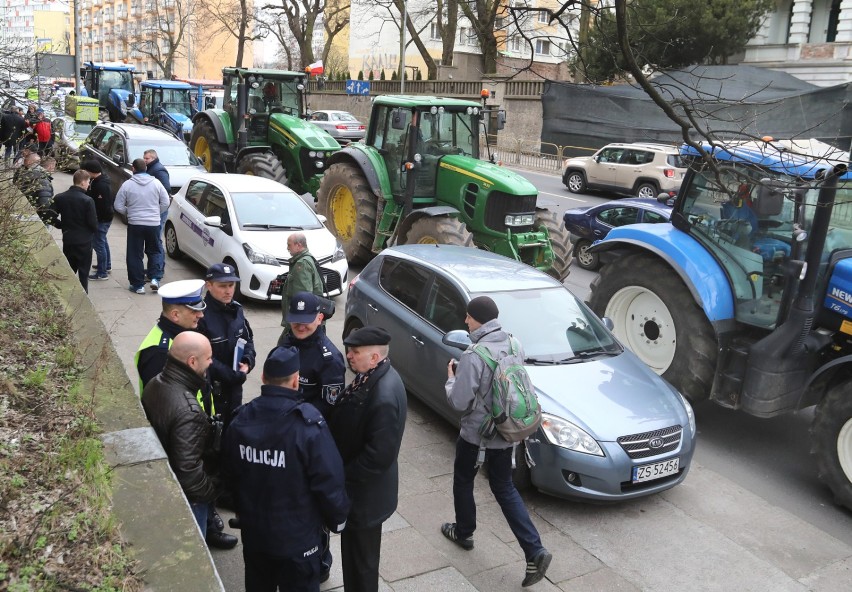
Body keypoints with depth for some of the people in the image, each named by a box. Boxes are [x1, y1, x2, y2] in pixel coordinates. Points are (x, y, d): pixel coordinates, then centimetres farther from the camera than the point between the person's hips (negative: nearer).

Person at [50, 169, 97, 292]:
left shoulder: (60, 198, 0)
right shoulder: (87, 200, -16)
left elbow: (52, 217, -3)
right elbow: (93, 222, -14)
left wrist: (62, 226, 13)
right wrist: (94, 230, 7)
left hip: (67, 239, 5)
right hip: (84, 241, -5)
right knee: (83, 273, 5)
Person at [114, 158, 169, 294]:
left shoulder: (127, 184, -5)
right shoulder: (156, 183, -2)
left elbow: (118, 206, -3)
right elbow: (165, 203, 1)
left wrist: (129, 212, 14)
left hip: (134, 224, -1)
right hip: (154, 224, 1)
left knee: (135, 255, 8)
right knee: (155, 251, 16)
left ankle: (138, 285, 10)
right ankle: (155, 278, -1)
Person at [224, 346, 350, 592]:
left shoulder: (241, 420, -8)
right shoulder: (309, 424, -26)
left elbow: (231, 475, 4)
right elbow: (329, 481, -21)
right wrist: (338, 517, -3)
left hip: (253, 530, 5)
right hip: (297, 535, -5)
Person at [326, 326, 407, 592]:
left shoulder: (384, 397, -32)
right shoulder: (371, 375, -2)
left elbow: (378, 455, -29)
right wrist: (342, 472, 9)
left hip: (364, 492, -9)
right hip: (357, 485, 9)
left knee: (361, 559, 12)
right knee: (354, 553, 26)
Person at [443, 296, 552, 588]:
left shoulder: (473, 356, -26)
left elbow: (459, 402, -22)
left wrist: (451, 378, -4)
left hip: (476, 434, -6)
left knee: (463, 482, 21)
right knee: (504, 489, 17)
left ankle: (463, 532, 41)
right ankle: (535, 551, 9)